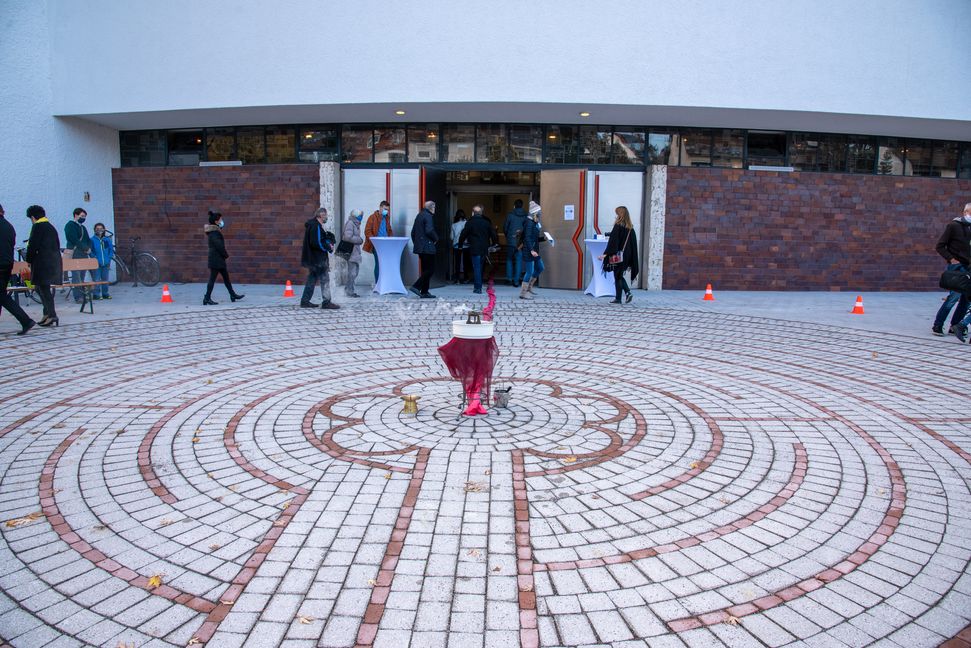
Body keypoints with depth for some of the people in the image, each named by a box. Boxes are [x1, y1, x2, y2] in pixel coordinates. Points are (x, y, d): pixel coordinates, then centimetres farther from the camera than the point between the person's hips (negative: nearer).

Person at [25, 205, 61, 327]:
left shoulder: (37, 226, -8)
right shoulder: (51, 227, 17)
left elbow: (33, 245, -12)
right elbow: (57, 245, 20)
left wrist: (29, 260, 0)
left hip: (43, 262, -8)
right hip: (54, 261, 8)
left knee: (44, 288, -6)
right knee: (43, 287, 16)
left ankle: (52, 315, -9)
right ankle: (48, 313, 17)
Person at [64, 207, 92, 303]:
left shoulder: (83, 227, 23)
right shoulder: (70, 225, -3)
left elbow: (88, 240, 19)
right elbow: (74, 240, -13)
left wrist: (88, 249, -2)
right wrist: (86, 248, -10)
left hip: (84, 254, 8)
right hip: (75, 254, -8)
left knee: (82, 276, 5)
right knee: (76, 276, -10)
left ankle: (82, 295, 6)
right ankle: (78, 296, -13)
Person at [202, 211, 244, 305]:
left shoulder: (216, 231, 14)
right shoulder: (214, 233, -17)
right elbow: (219, 246, -21)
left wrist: (225, 255, 6)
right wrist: (226, 255, -10)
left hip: (219, 259, 10)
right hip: (216, 259, -10)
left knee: (226, 277, 15)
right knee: (212, 278, -6)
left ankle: (233, 295, 22)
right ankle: (207, 298, -3)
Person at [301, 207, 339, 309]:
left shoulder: (316, 225, 15)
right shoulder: (316, 226, -18)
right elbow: (317, 243, -24)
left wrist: (329, 242, 0)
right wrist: (328, 247, -13)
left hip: (313, 258, 10)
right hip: (318, 259, -10)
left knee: (312, 280, 14)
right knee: (325, 280, -4)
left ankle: (305, 301, 18)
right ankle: (326, 302, -1)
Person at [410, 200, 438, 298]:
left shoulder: (419, 215, 17)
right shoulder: (428, 216, -11)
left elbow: (413, 231, 20)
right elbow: (429, 230, -23)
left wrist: (415, 243, 23)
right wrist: (436, 238, -6)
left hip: (419, 247, 10)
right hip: (427, 247, -10)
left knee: (425, 269, 13)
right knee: (430, 269, -7)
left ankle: (424, 292, 13)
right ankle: (416, 287, -14)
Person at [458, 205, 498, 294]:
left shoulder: (470, 223, -7)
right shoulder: (487, 223, 6)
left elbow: (463, 235, -5)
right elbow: (494, 235, 9)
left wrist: (460, 244, 9)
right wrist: (494, 243, 24)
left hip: (474, 249, -4)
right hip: (484, 249, 4)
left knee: (476, 268, -2)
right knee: (479, 267, 16)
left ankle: (478, 288, -5)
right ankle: (478, 286, 23)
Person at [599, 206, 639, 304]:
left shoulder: (618, 226, -12)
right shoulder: (630, 228, 8)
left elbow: (613, 241, -16)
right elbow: (633, 243, 11)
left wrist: (605, 254, -16)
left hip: (618, 255, -6)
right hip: (627, 256, 6)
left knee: (617, 277, 2)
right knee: (619, 276, 18)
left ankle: (618, 298, 5)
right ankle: (628, 292, 2)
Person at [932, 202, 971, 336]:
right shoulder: (953, 225, -2)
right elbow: (940, 246, -5)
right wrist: (951, 259, -13)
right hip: (956, 266, -7)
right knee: (955, 295, -15)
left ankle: (954, 326, 12)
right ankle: (937, 325, -8)